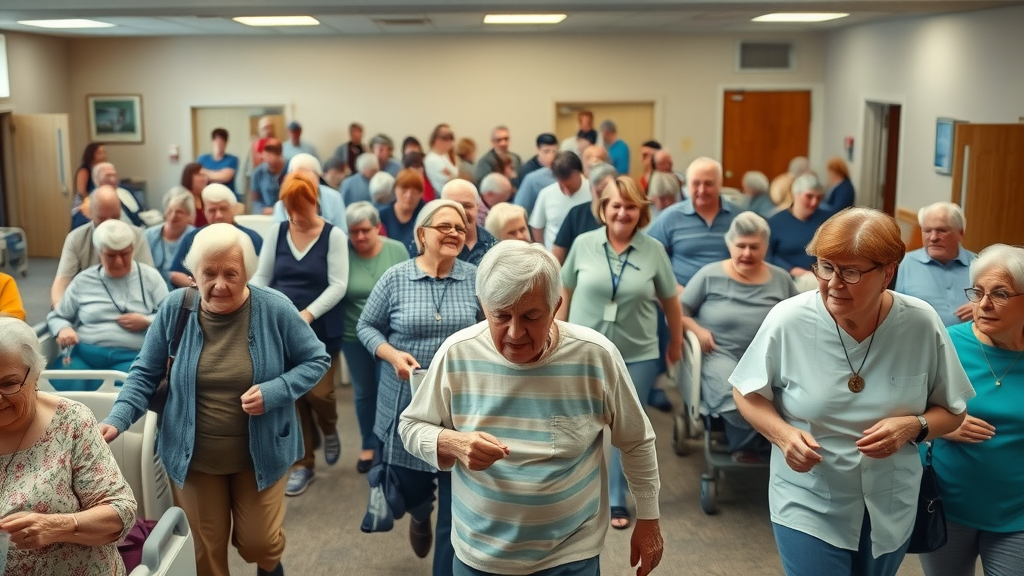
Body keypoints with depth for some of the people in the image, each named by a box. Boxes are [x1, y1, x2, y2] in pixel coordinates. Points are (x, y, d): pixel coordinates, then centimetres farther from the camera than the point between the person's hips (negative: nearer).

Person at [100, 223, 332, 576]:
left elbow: (316, 360, -5)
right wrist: (117, 419, -18)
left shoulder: (274, 309, -15)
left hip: (260, 453, -1)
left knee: (258, 543, 12)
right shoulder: (175, 309, -10)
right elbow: (145, 374, -1)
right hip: (193, 456, 2)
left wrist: (274, 392, -21)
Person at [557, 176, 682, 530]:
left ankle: (616, 501, 20)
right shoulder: (583, 244, -4)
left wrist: (676, 343, 11)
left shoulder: (654, 250, -5)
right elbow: (566, 295, 4)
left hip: (637, 355, 0)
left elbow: (670, 301, 5)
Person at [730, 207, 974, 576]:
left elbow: (952, 412, 0)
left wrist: (913, 427, -21)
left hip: (892, 508, 3)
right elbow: (747, 394, -3)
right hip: (809, 507, -2)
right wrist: (783, 434, -21)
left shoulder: (922, 324, -13)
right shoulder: (787, 320, -17)